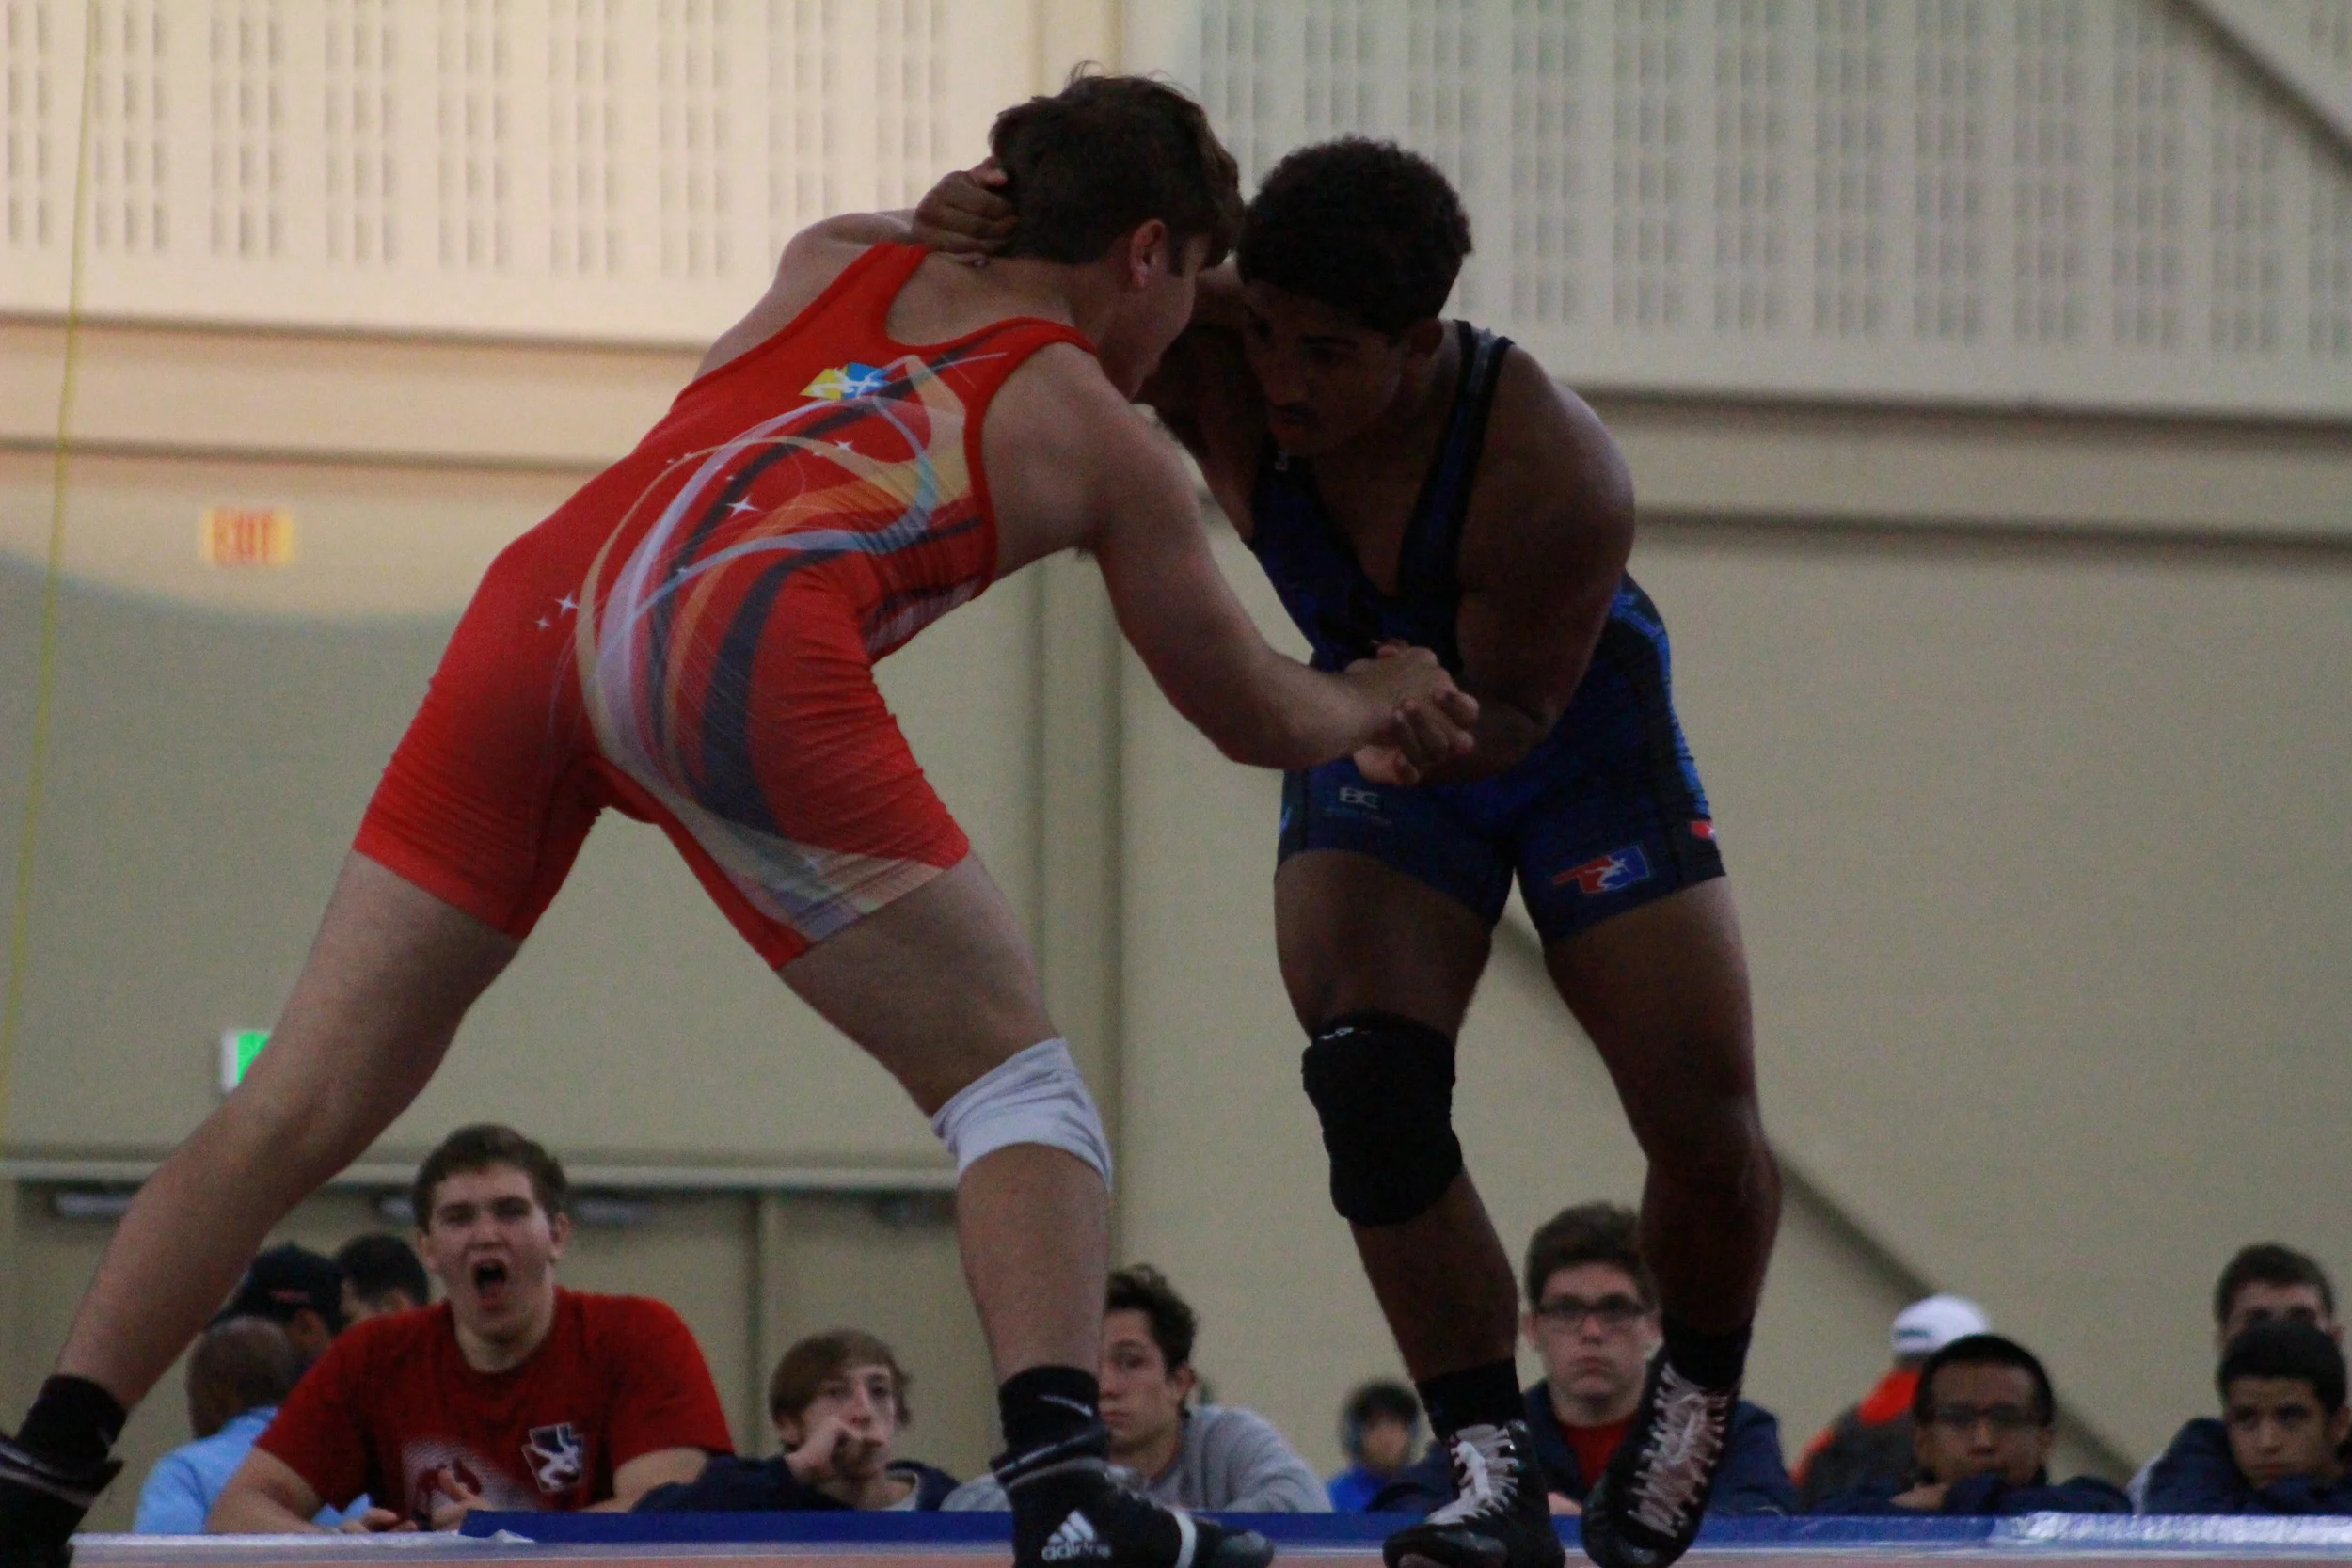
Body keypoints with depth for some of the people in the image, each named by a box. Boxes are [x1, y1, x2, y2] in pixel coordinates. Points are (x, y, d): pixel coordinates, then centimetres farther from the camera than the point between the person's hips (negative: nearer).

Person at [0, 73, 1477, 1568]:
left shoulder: (831, 262, 33)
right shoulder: (1101, 438, 22)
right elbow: (1258, 717, 34)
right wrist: (1379, 698, 55)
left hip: (538, 605, 5)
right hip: (736, 651, -5)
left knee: (300, 1105, 8)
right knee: (1012, 1075, 8)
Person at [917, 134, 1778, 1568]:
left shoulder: (1555, 473, -38)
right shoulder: (1212, 360, -29)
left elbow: (1515, 715, -30)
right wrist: (965, 221, -45)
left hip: (1575, 736, -3)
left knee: (1707, 1134, -7)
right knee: (1372, 1090, -20)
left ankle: (1699, 1397, 25)